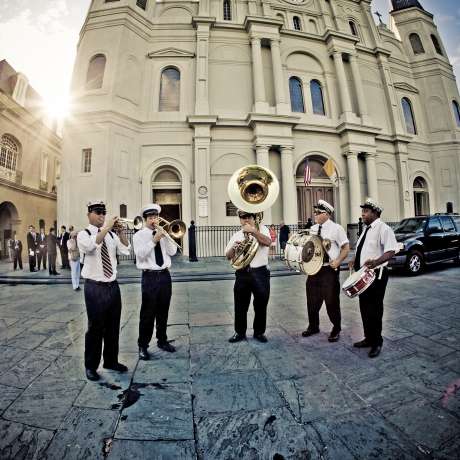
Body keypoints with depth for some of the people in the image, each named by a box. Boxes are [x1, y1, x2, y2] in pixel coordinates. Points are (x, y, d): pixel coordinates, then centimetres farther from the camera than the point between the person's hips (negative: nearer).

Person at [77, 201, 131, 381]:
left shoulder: (111, 235, 8)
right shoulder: (83, 234, -4)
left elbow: (126, 249, -4)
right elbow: (91, 245, -27)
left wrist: (120, 231, -14)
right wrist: (107, 228, -27)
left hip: (113, 285, 5)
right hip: (95, 287, -4)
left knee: (113, 326, 14)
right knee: (95, 327, 5)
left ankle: (111, 361, 31)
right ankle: (91, 366, 25)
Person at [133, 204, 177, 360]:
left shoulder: (164, 233, 11)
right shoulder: (139, 235, -1)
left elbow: (172, 252, 1)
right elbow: (140, 254, -15)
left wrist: (165, 236, -10)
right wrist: (154, 240, -20)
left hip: (165, 275, 4)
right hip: (150, 277, -4)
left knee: (163, 311, 14)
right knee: (148, 313, 2)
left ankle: (162, 340, 31)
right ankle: (143, 345, 19)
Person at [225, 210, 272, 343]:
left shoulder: (262, 229, 5)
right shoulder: (236, 235, 12)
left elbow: (268, 242, -17)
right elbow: (228, 256, 7)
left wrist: (252, 231, -20)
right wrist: (233, 247, -12)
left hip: (260, 273, -2)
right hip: (242, 274, 2)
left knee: (261, 305, 8)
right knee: (240, 305, 9)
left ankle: (259, 332, 28)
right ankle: (240, 332, 27)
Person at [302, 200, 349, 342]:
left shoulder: (336, 228, -5)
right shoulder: (312, 229, 11)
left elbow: (346, 248, -5)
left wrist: (337, 261, -18)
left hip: (329, 270, -5)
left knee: (331, 301, 5)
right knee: (312, 300, 14)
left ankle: (336, 329, 28)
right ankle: (313, 326, 34)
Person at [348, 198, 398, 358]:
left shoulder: (383, 228, -12)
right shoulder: (367, 229, 14)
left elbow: (391, 251, -21)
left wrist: (376, 262, -36)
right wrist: (355, 260, 9)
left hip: (376, 275, -9)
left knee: (374, 309, 3)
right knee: (364, 308, 17)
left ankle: (377, 342, 22)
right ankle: (368, 338, 33)